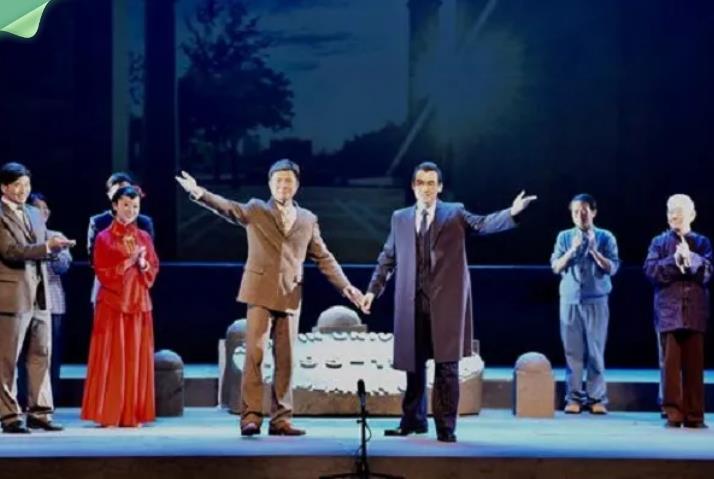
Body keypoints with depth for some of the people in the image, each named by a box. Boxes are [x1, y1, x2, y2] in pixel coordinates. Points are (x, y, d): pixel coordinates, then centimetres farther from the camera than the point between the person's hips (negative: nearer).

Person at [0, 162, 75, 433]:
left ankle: (39, 413, 13)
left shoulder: (34, 214, 17)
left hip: (39, 294, 8)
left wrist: (56, 245, -4)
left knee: (41, 355, 8)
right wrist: (47, 245, -23)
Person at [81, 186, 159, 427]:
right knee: (111, 358, -5)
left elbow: (154, 270, 11)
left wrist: (143, 264, -10)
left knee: (137, 358, 3)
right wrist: (128, 262, -16)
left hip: (139, 303, 4)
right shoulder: (104, 238, 0)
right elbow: (102, 273, -7)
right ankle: (108, 414, -3)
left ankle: (133, 414, 7)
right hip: (112, 303, -4)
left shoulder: (144, 237, 11)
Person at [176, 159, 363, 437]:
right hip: (261, 292, -3)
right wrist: (200, 193, -30)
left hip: (290, 296, 3)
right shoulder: (255, 210, 5)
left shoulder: (307, 219, 13)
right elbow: (228, 208, -12)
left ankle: (281, 419, 9)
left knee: (285, 359, 4)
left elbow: (323, 258, 15)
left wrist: (345, 286, 5)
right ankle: (251, 416, -9)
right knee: (255, 353, -10)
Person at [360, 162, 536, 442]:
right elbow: (388, 258, 17)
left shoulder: (454, 213, 5)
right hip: (412, 302, 3)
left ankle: (445, 426, 1)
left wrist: (511, 212, -25)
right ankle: (414, 419, 23)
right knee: (414, 364, 10)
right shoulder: (400, 218, 14)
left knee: (446, 365, -4)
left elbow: (482, 224, -8)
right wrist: (373, 289, 11)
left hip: (446, 301, -3)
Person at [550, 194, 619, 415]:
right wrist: (573, 249, -10)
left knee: (596, 350, -3)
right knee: (572, 351, -1)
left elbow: (612, 268, -3)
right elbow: (556, 267, 3)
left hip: (596, 300, -1)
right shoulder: (564, 237, 9)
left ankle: (596, 398, 1)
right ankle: (574, 398, 2)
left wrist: (593, 250, -14)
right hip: (570, 299, 1)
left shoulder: (605, 237, 4)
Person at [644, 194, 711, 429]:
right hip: (668, 310, 0)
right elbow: (650, 270, -4)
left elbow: (708, 271, -4)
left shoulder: (702, 242, 10)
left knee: (694, 365, 2)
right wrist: (674, 260, -16)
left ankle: (694, 415, 6)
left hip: (695, 311, 0)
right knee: (670, 364, -2)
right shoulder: (659, 242, 9)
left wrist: (690, 258, -19)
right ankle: (673, 414, 1)